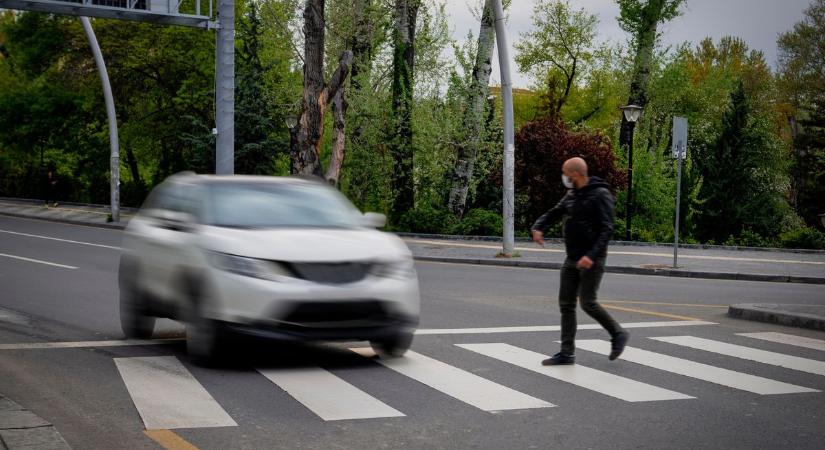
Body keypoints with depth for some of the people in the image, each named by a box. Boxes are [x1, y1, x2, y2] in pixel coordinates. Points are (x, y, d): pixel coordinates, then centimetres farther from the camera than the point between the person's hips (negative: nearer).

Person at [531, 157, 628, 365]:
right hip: (572, 259, 8)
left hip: (591, 260, -8)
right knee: (566, 303, 4)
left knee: (588, 303, -10)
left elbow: (606, 229, -19)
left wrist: (592, 255, -30)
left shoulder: (600, 195, -13)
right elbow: (553, 213, 14)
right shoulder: (572, 195, 11)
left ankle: (618, 334, 12)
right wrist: (537, 227, -9)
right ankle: (567, 353, 9)